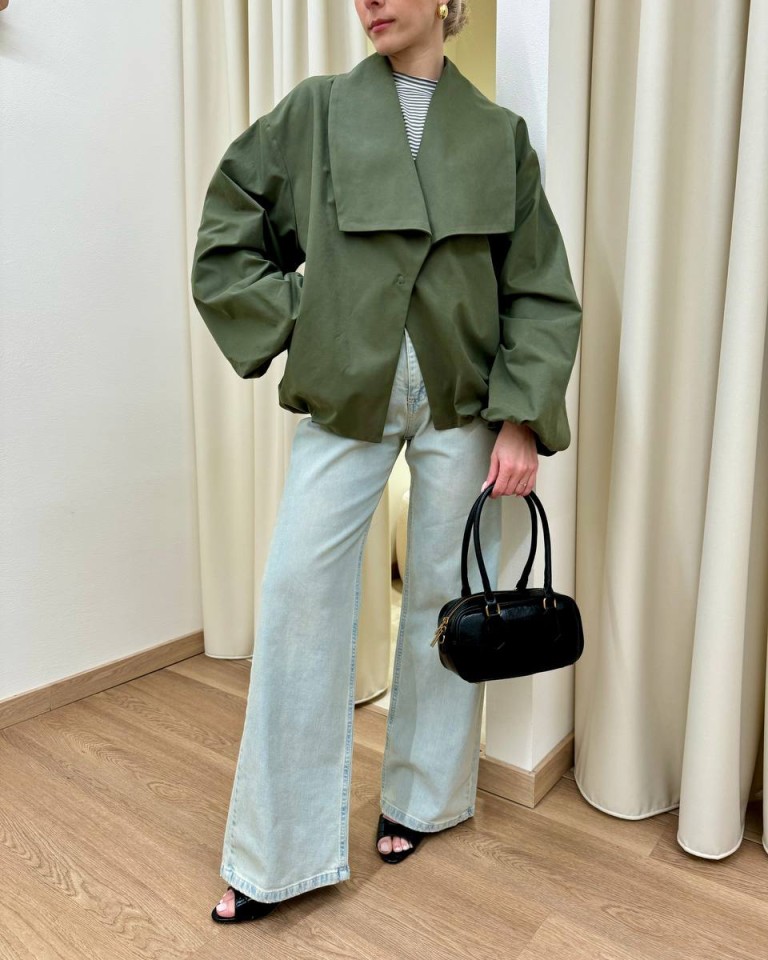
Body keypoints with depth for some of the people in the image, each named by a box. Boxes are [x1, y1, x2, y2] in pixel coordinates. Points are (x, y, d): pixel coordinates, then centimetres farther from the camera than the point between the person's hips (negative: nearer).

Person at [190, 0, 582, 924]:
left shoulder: (498, 132, 8)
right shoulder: (314, 110, 7)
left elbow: (540, 293, 4)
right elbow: (224, 244, 9)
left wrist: (522, 419, -5)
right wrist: (303, 320, -3)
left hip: (462, 403, 1)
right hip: (344, 397, 0)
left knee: (444, 594, 7)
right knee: (300, 590, -4)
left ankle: (422, 796, 31)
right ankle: (277, 852, 13)